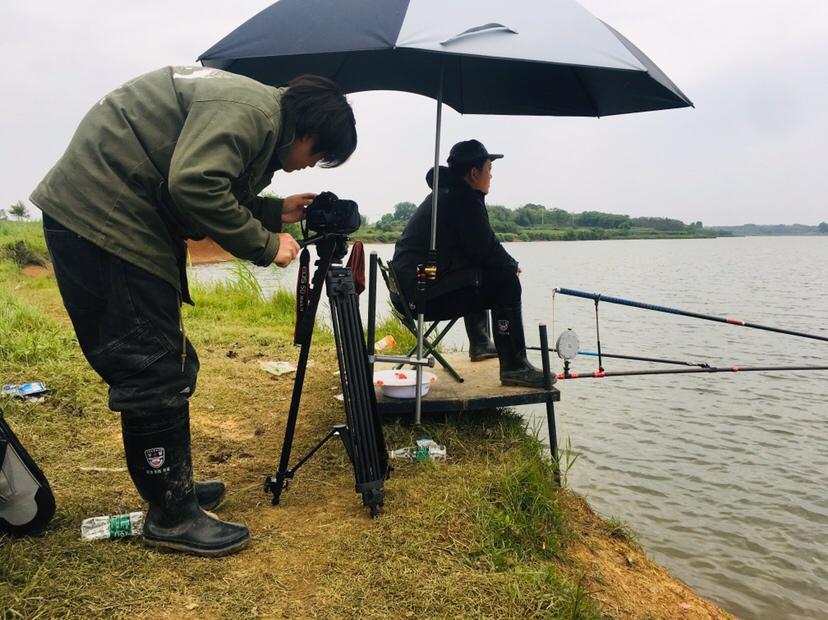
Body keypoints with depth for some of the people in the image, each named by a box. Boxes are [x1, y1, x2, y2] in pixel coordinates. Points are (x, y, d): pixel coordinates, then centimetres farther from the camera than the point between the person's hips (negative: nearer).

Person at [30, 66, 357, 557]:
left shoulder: (257, 120, 16)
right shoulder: (251, 110, -15)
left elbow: (218, 194, 20)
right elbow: (194, 186, -27)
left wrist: (275, 212, 12)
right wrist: (265, 245, -17)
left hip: (120, 223, 11)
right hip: (101, 219, -11)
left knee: (166, 366, 13)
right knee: (155, 374, -7)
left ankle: (173, 485, 26)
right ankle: (172, 517, 5)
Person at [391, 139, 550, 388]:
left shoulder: (445, 193, 20)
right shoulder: (465, 199, -11)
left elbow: (475, 248, 24)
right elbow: (485, 249, -14)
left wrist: (506, 264, 13)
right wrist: (513, 265, 5)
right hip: (423, 296, -11)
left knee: (481, 273, 31)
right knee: (505, 282, -10)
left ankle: (479, 343, 35)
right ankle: (514, 367, -10)